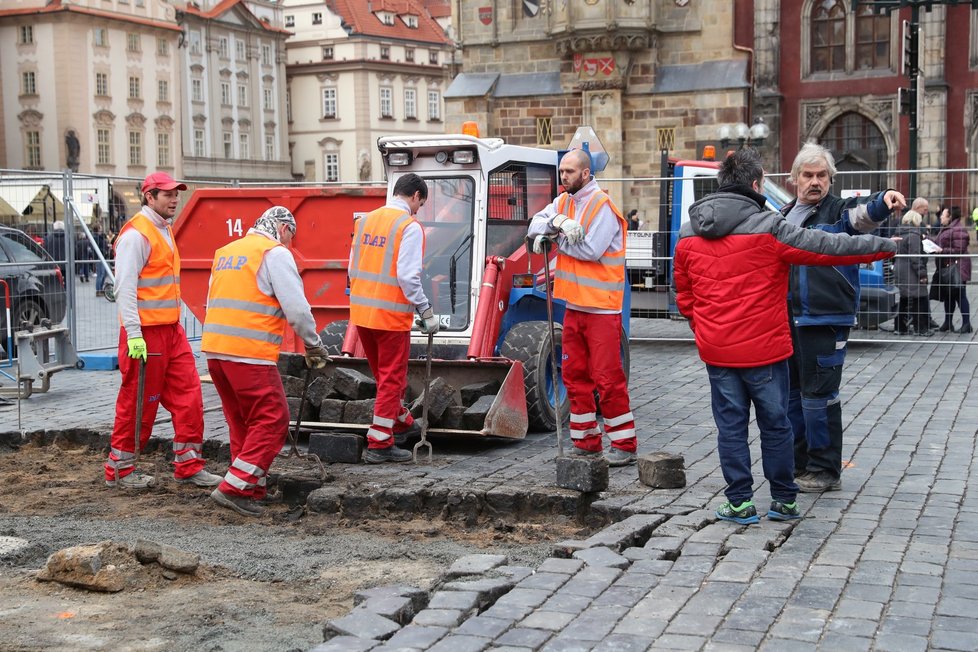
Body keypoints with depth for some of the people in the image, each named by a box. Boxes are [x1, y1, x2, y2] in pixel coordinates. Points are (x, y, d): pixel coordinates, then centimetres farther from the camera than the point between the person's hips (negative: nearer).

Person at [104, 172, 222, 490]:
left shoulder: (164, 231, 16)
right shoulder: (136, 234, -13)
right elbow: (125, 288, -19)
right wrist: (134, 334, -24)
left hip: (172, 330, 9)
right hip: (145, 332, -9)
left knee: (188, 394, 6)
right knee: (138, 403, 1)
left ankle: (188, 466, 12)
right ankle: (119, 469, 14)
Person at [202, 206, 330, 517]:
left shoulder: (225, 252, 21)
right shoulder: (275, 253, -3)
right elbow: (296, 308, -9)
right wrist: (314, 345, 4)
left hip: (215, 349, 8)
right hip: (250, 354, -8)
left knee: (242, 422, 16)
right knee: (272, 421, -2)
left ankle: (251, 490, 19)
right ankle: (235, 488, -7)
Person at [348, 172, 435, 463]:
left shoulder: (365, 220, 10)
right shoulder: (410, 226, -12)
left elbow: (353, 268, 13)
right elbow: (408, 276, -19)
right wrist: (426, 312, -13)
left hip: (361, 312, 7)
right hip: (391, 315, -7)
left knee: (384, 374, 22)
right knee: (392, 378, 3)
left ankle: (401, 421, 41)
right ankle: (379, 444, 4)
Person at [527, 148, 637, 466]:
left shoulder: (602, 206, -12)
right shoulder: (563, 202, 13)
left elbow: (591, 249, -20)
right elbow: (535, 225, 3)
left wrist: (558, 240, -8)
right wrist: (558, 221, -16)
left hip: (601, 308, -8)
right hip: (573, 304, 8)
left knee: (607, 377, -7)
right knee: (575, 375, 12)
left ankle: (624, 445, 1)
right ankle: (586, 442, 21)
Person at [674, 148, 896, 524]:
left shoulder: (688, 235, 3)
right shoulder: (768, 229, -12)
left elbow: (683, 295, 10)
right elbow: (828, 248, -10)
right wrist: (886, 246, 0)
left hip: (716, 351, 4)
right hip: (764, 349, -3)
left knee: (730, 425, 10)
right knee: (775, 424, 10)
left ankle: (740, 504, 12)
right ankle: (784, 501, 19)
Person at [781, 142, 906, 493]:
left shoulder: (839, 211, -3)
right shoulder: (784, 217, 15)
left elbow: (865, 213, -27)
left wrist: (884, 200, -49)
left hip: (824, 321, -7)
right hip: (787, 319, 7)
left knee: (819, 395, -4)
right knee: (789, 393, 13)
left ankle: (825, 471, 7)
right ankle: (798, 464, 26)